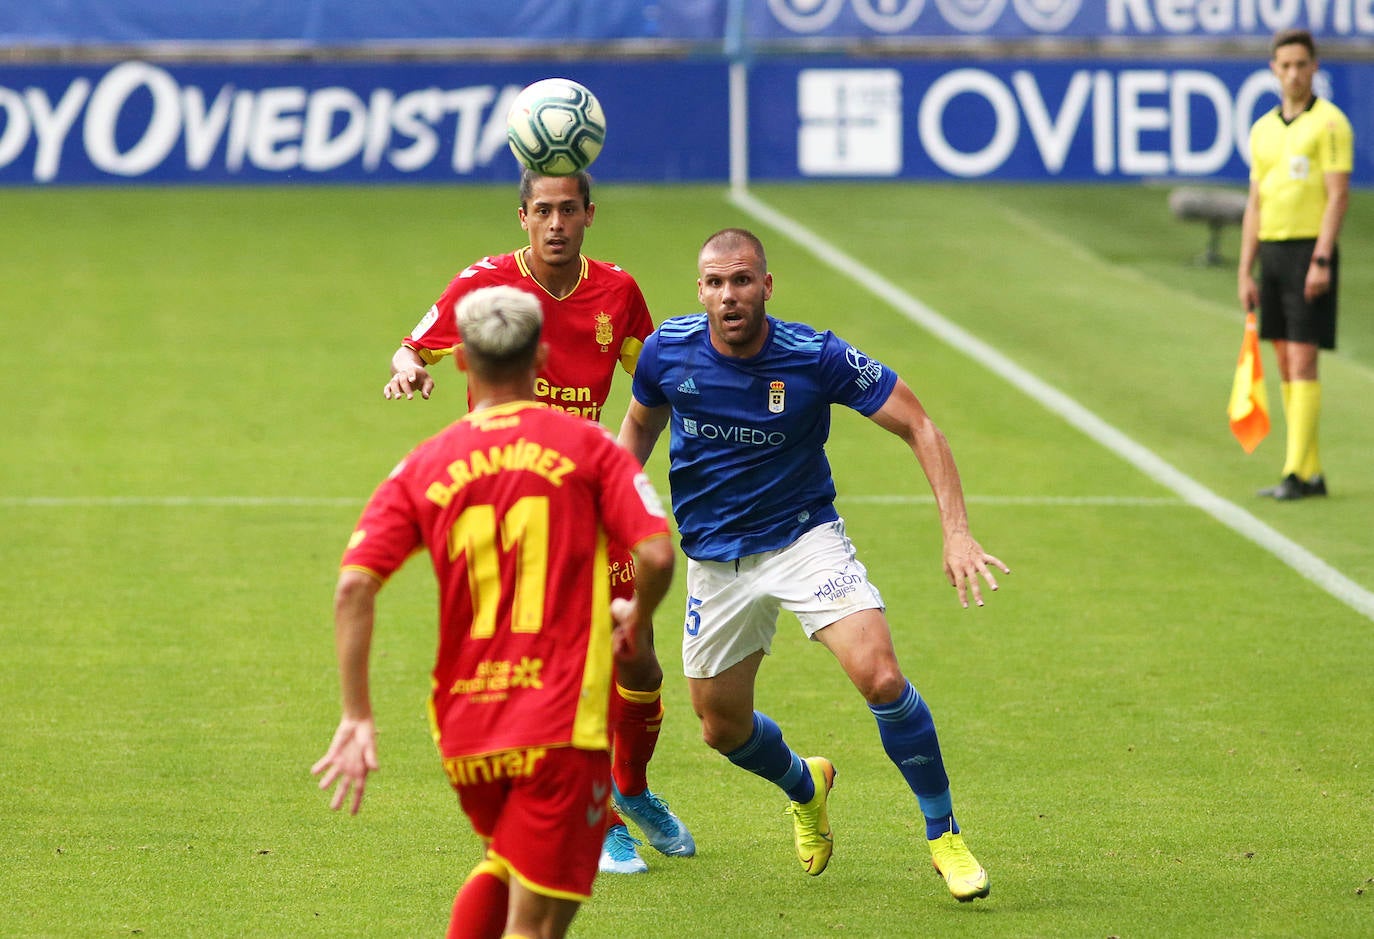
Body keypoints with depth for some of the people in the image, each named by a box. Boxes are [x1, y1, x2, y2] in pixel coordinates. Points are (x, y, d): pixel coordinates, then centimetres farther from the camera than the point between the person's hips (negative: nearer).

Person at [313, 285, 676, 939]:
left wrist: (356, 718, -3)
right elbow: (656, 555, -9)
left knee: (504, 864, 31)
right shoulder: (587, 445, 0)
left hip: (463, 724, 4)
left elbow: (354, 585, -5)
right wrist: (635, 619, 13)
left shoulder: (424, 466, 6)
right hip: (562, 723, -4)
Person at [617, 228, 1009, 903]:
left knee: (880, 677, -23)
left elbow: (917, 426, -13)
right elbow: (640, 424, 12)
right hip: (715, 562, 3)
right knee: (722, 727, 10)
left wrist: (957, 534, -22)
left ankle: (944, 836, -6)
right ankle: (805, 787, 46)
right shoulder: (668, 352, -11)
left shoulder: (818, 358, -19)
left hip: (805, 539, -3)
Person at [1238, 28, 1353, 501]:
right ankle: (1311, 472, 12)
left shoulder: (1329, 123, -7)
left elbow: (1338, 195, -13)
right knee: (1285, 367, 7)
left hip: (1310, 252, -7)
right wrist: (1245, 273, 12)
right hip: (1271, 253, 7)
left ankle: (1297, 472, -12)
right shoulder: (1262, 130, 14)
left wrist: (1321, 260, -20)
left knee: (1302, 363, -10)